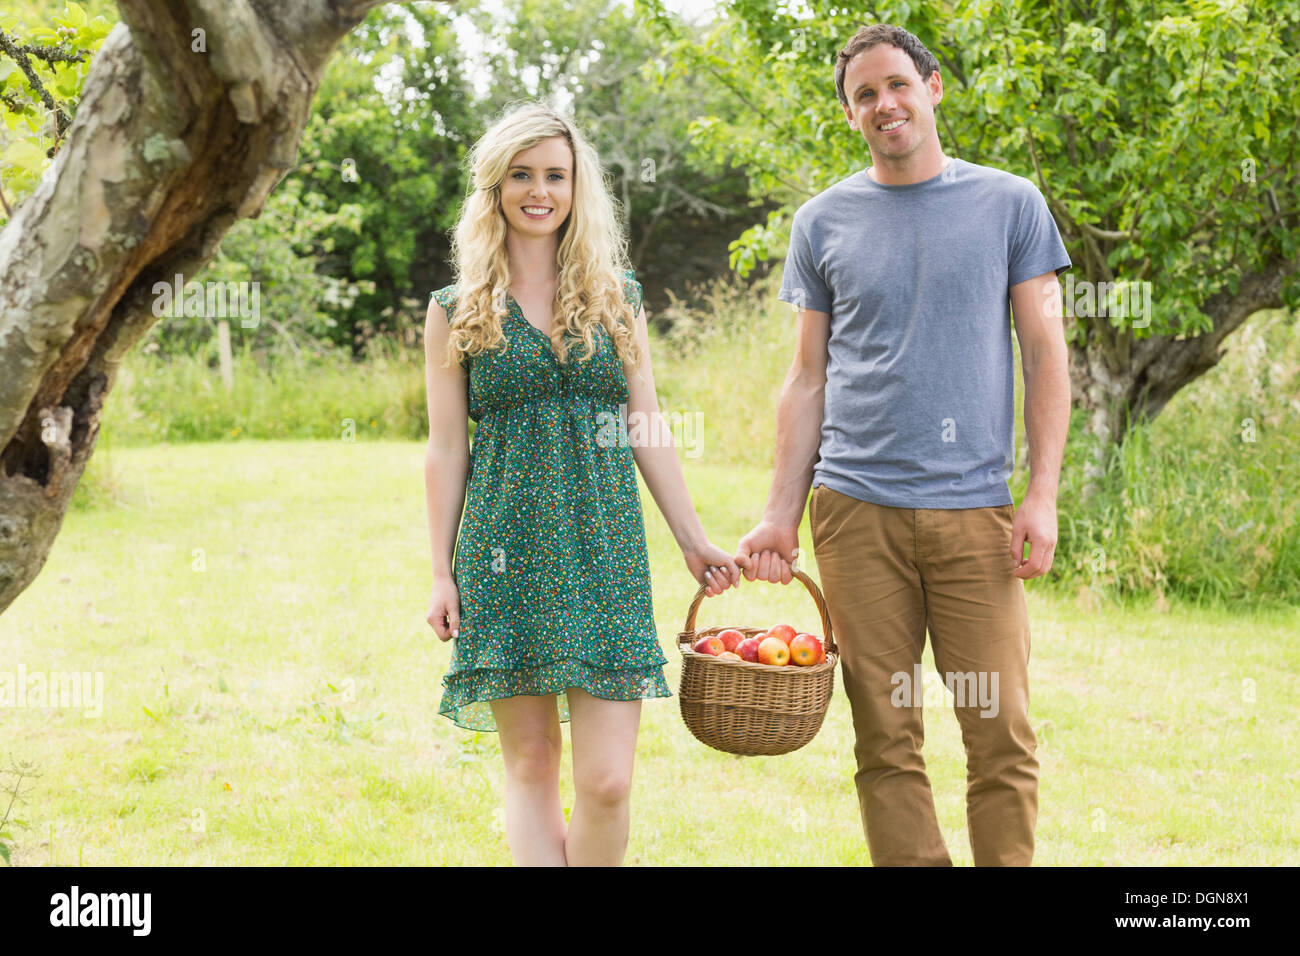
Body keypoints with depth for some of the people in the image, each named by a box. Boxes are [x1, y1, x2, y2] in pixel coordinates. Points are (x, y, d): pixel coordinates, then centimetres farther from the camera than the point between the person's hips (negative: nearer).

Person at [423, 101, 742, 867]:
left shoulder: (616, 296, 11)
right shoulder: (458, 312, 5)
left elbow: (647, 428, 13)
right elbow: (447, 449, 5)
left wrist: (694, 541, 10)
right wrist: (442, 574, 1)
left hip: (605, 547, 1)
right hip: (507, 550, -1)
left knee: (607, 779, -7)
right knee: (530, 765, 3)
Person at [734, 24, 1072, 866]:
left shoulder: (1009, 204, 7)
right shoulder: (823, 222, 11)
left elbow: (1047, 355, 5)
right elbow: (809, 378, 13)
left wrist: (1043, 496, -4)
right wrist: (780, 516, 6)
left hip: (975, 509, -1)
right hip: (856, 511, 1)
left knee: (1001, 733, -4)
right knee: (886, 740, 2)